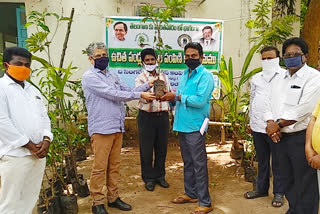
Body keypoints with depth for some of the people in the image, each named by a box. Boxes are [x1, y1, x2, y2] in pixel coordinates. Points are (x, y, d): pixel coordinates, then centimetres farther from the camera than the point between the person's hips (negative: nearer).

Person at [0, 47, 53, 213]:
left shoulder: (33, 90, 17)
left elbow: (44, 117, 15)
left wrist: (46, 139, -2)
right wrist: (27, 144, -13)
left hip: (38, 153, 7)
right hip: (15, 154, -6)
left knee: (30, 199, 15)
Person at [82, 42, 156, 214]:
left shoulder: (112, 76, 16)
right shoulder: (89, 77, -8)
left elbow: (128, 92, 16)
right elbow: (113, 94, -17)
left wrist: (147, 85, 2)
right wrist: (140, 95, -16)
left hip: (117, 127, 7)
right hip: (101, 128, -7)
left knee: (114, 165, 14)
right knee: (100, 167, 2)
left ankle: (113, 197, 27)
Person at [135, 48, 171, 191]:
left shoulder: (164, 77, 11)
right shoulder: (140, 78, -2)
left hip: (162, 116, 4)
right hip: (147, 116, -3)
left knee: (161, 147, 11)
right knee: (146, 149, 4)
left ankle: (159, 176, 28)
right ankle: (148, 178, 19)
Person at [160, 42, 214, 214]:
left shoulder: (205, 76, -10)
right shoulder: (185, 74, 14)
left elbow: (200, 100, -22)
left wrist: (177, 96, -20)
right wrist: (170, 96, -5)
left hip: (195, 126, -8)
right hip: (182, 125, 8)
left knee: (199, 165, 0)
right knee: (187, 162, 18)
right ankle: (191, 194, 35)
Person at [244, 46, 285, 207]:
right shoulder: (256, 78, 13)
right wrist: (251, 120, 16)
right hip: (257, 126, 5)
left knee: (277, 162, 5)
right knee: (262, 160, 17)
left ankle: (278, 192, 21)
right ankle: (262, 188, 30)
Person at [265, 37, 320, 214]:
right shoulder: (280, 79, 13)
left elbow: (303, 110, -19)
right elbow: (272, 105, 12)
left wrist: (278, 124, -13)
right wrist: (271, 124, -5)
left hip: (302, 138, -7)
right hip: (281, 137, 7)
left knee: (304, 184, 3)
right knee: (286, 180, 20)